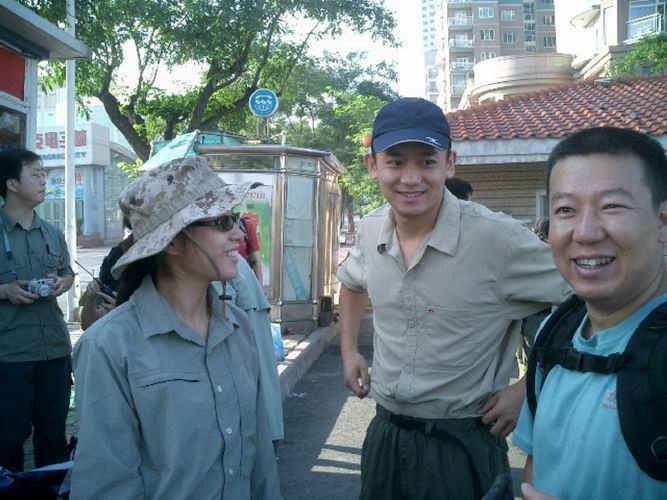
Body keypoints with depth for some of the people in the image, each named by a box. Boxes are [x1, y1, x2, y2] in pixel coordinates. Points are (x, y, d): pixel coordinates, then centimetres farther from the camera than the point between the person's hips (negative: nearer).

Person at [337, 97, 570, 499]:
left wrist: (528, 389, -13)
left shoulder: (499, 238, -21)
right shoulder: (371, 231, -3)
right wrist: (349, 350, 12)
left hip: (463, 446, -5)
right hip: (384, 433, 6)